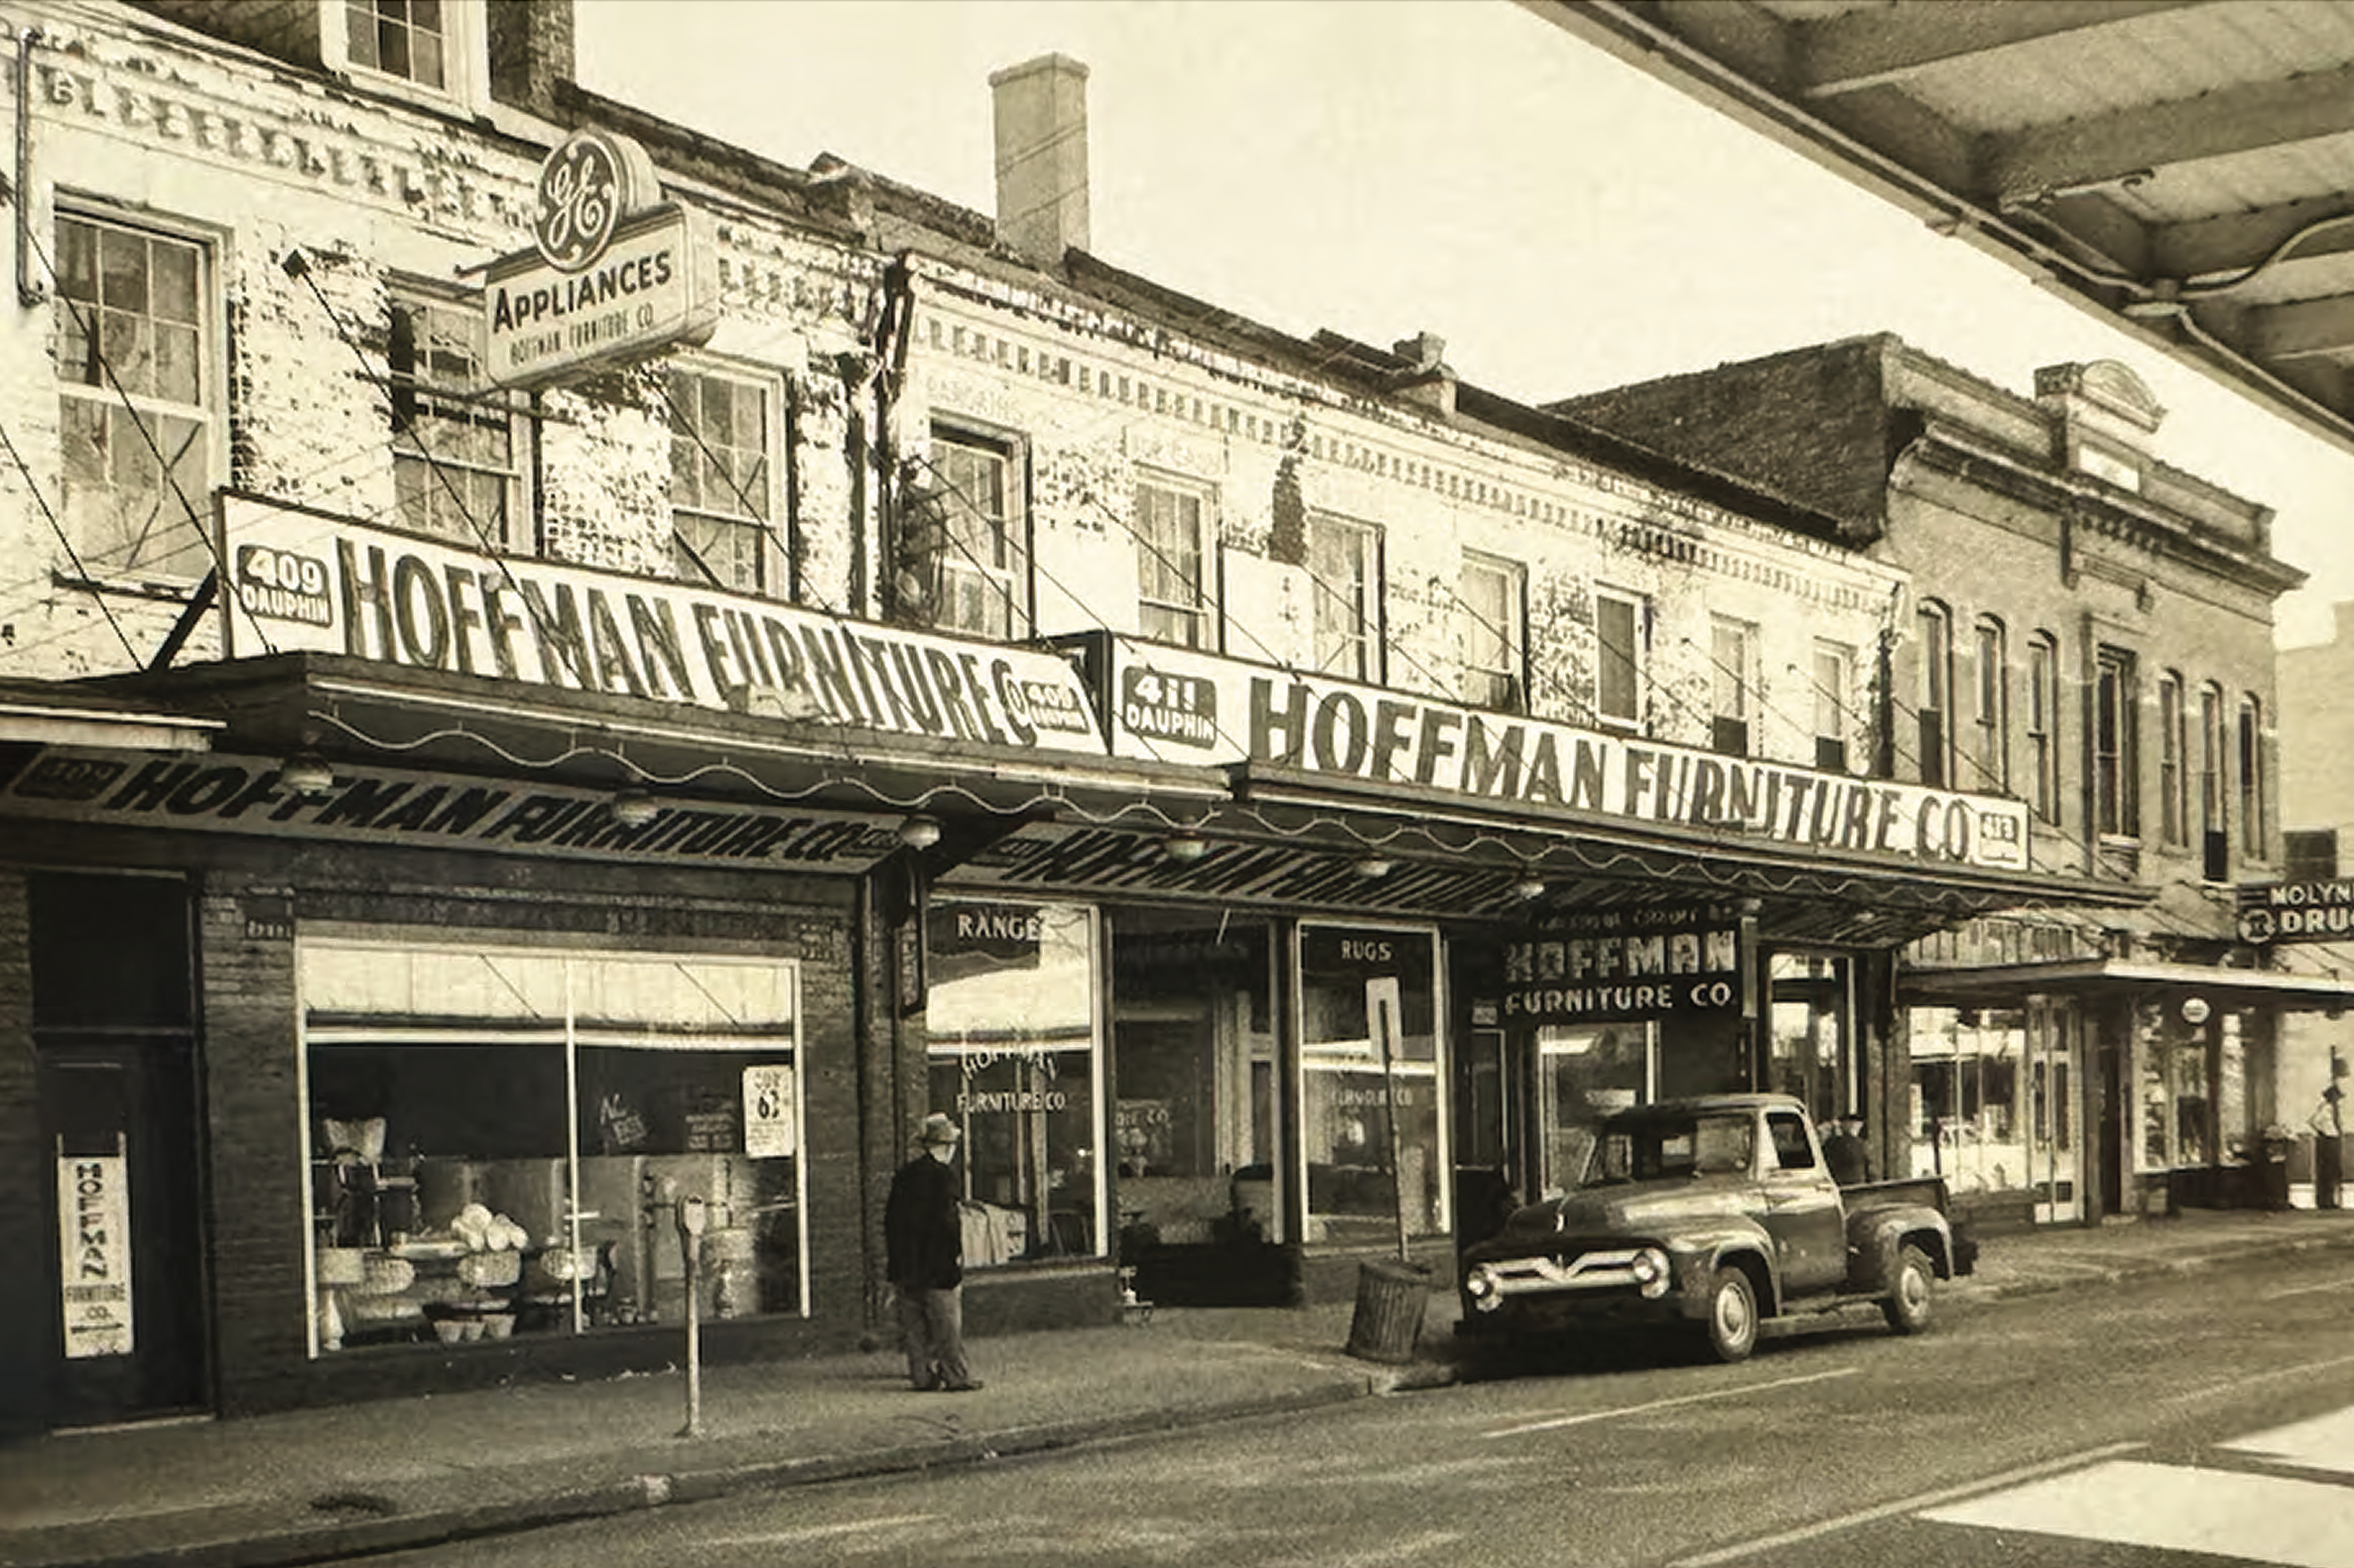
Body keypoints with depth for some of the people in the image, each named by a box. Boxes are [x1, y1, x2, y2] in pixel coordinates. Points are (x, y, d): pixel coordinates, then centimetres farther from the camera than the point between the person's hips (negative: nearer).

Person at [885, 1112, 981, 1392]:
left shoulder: (903, 1175, 9)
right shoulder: (942, 1175, -13)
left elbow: (890, 1221, 12)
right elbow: (948, 1220, -17)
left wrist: (896, 1262, 18)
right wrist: (956, 1256, -10)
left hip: (906, 1266, 7)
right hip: (937, 1267, -7)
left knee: (914, 1326, 10)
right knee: (947, 1324, 0)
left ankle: (922, 1376, 13)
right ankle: (956, 1377, 3)